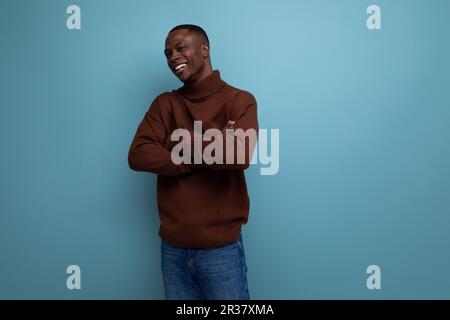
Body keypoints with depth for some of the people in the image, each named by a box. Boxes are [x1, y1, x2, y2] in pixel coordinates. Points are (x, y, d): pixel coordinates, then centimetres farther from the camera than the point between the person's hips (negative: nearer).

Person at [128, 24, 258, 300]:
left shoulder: (240, 100, -4)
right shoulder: (164, 104, 7)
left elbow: (240, 154, -21)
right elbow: (138, 156, -6)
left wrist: (182, 142, -8)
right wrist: (198, 158, -14)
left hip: (221, 248, -3)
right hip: (172, 248, 4)